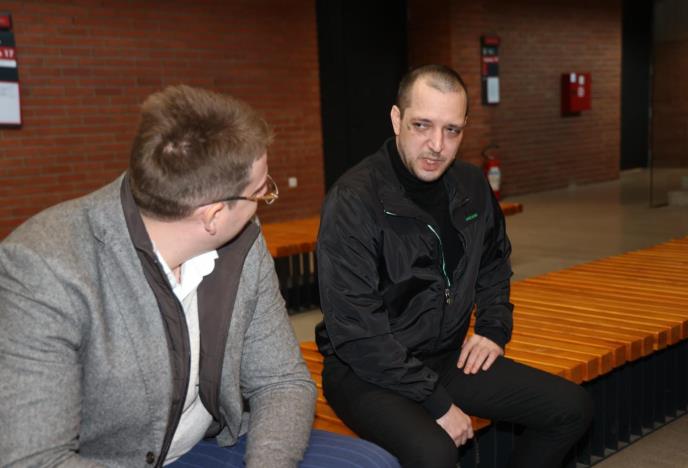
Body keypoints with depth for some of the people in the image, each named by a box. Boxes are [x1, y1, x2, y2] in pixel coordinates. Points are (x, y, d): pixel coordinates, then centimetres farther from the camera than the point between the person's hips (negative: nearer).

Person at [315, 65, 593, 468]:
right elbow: (356, 332, -23)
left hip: (448, 357, 7)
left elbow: (494, 264, 23)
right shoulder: (354, 201, -21)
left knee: (572, 408, 1)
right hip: (368, 371, -7)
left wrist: (495, 328, 8)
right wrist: (436, 403, -21)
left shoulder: (471, 186, 1)